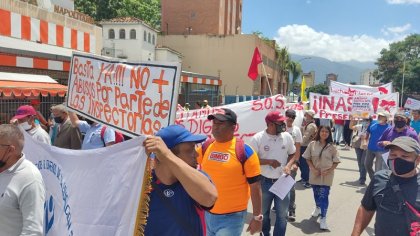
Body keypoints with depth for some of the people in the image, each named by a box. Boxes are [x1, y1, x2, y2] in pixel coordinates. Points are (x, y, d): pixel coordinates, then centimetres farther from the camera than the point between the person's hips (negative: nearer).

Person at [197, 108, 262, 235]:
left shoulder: (245, 151, -12)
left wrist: (257, 217, -6)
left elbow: (255, 186, -8)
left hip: (232, 217, -5)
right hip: (207, 214, 5)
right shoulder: (205, 147, 0)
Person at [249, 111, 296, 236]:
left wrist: (288, 166, -10)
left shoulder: (287, 136, -2)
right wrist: (269, 162, -21)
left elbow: (292, 154, 10)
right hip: (264, 182, -2)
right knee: (263, 213, 18)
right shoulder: (257, 138, -13)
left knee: (282, 215, 9)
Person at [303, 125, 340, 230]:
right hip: (315, 174, 2)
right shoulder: (312, 144, -4)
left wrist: (329, 170, -15)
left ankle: (323, 218, 1)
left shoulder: (331, 146, -6)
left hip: (326, 176, -2)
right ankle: (317, 208, 47)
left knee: (323, 196, -6)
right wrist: (313, 169, -11)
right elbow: (308, 158, 1)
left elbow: (336, 162, -2)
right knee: (316, 193, 19)